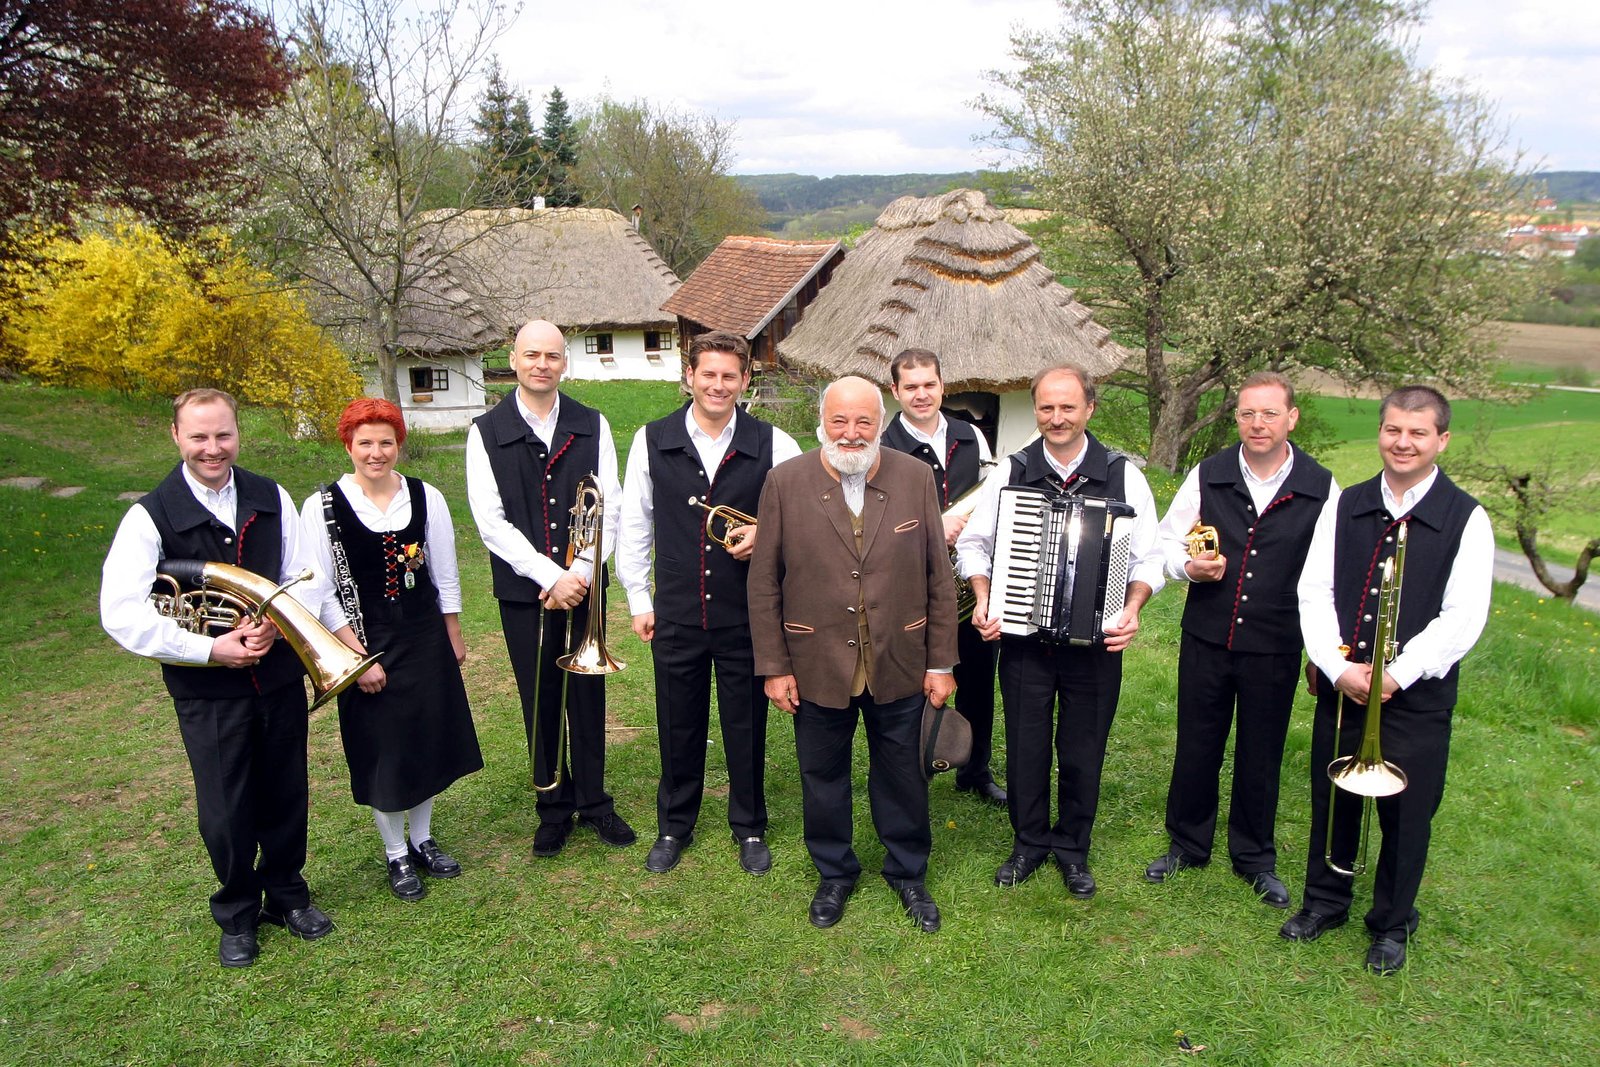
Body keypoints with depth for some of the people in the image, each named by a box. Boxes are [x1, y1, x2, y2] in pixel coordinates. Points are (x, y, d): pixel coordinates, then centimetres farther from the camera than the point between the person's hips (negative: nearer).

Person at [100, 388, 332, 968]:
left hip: (279, 673, 3)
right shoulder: (150, 516, -10)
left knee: (286, 794, 14)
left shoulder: (272, 499, 0)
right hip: (206, 688, -3)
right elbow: (121, 615, -15)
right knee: (225, 813, 7)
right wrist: (210, 649, -19)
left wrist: (272, 625, -16)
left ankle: (287, 894, 38)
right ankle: (237, 914, 32)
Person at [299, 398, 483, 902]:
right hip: (364, 647, -3)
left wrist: (453, 636, 7)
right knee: (381, 752, 9)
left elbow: (445, 576, 4)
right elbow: (321, 593, -11)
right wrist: (359, 656, -13)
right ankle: (396, 854, 28)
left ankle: (422, 840, 35)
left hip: (425, 639, 3)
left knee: (428, 742, 14)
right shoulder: (322, 507, -12)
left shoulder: (427, 498, -4)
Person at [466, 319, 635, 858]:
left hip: (583, 585, 1)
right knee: (540, 702, 8)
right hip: (523, 590, -1)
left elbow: (609, 507, 0)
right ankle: (553, 808, 23)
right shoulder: (487, 431, -1)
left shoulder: (591, 425, 4)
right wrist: (550, 576, -15)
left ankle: (592, 801, 24)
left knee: (588, 695, 7)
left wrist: (579, 574, -12)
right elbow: (491, 520, -8)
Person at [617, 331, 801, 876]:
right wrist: (638, 599, 6)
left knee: (746, 726, 11)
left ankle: (750, 827, 32)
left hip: (747, 615, -1)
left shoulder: (772, 444, -4)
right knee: (678, 725, 14)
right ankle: (674, 825, 34)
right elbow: (634, 526, 6)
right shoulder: (652, 441, 0)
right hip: (676, 615, 1)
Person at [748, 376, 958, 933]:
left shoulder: (916, 478, -3)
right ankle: (834, 873, 38)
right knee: (823, 776, 16)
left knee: (902, 775, 16)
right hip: (817, 667, 0)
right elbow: (764, 582, -4)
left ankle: (908, 872, 38)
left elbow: (939, 577, 0)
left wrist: (941, 662, -1)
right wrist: (773, 666, -5)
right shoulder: (785, 482, -6)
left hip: (900, 667, 1)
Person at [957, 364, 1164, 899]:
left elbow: (1148, 556, -1)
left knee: (1083, 752, 12)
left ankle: (1073, 849, 33)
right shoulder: (1010, 471, -3)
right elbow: (973, 542, 3)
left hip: (1096, 641, 0)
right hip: (1023, 638, 0)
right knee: (1025, 748, 12)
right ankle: (1029, 841, 33)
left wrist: (1132, 607, -17)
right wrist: (983, 599, -11)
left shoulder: (1122, 474, -4)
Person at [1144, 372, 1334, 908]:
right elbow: (1166, 540, 6)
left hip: (1275, 647, -1)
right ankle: (1187, 844, 32)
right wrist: (1189, 566, -15)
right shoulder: (1208, 475, -2)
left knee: (1261, 755, 13)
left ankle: (1255, 858, 32)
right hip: (1206, 638, 1)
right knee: (1196, 746, 12)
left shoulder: (1319, 486, -4)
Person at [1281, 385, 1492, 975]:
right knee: (1332, 799, 14)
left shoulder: (1466, 519, -6)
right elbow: (1315, 592, -1)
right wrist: (1339, 667, -13)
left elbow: (1462, 618, -11)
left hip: (1418, 694, -2)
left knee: (1406, 813, 8)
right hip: (1340, 684, 3)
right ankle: (1325, 900, 36)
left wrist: (1397, 673, -19)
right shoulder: (1343, 506, 3)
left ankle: (1392, 924, 30)